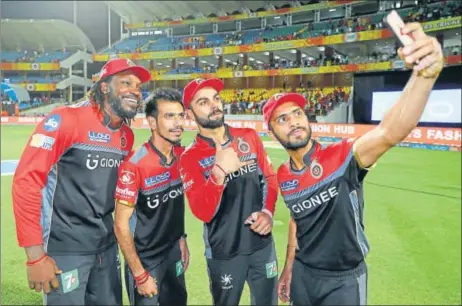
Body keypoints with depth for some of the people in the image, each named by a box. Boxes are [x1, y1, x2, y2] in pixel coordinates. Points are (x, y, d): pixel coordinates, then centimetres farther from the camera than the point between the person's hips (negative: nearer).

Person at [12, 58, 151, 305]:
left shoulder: (127, 135, 4)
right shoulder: (66, 119, -15)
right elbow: (26, 181, -17)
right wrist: (35, 255, -17)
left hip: (107, 246, 7)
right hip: (65, 250, -6)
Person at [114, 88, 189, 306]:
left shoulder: (182, 155, -5)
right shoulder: (135, 165, -25)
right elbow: (121, 225, -19)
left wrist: (181, 238, 10)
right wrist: (140, 274, -15)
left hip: (174, 252, 6)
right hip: (145, 259, -6)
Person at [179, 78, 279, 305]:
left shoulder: (249, 137, -1)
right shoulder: (191, 157, -12)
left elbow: (270, 178, 9)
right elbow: (202, 212, -20)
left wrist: (268, 212, -7)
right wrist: (219, 171, -32)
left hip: (262, 244, 4)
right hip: (223, 253, -3)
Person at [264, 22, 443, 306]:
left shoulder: (341, 157, -22)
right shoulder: (283, 177, -4)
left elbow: (391, 133, -40)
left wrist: (425, 73, -55)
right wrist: (289, 268, 16)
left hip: (344, 280, -4)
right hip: (302, 274, 5)